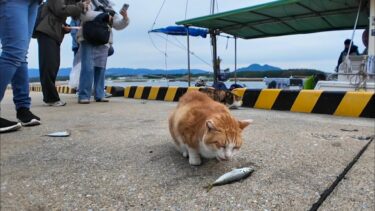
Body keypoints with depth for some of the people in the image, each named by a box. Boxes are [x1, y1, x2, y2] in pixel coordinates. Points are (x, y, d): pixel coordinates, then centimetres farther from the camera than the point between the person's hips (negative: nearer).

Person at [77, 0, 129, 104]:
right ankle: (83, 96, -11)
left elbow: (119, 25, 15)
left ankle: (99, 95, 8)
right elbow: (85, 15, -12)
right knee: (88, 68, -12)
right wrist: (104, 15, -15)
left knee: (101, 69, 3)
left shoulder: (109, 9, 22)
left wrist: (125, 18, -5)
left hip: (103, 43, 5)